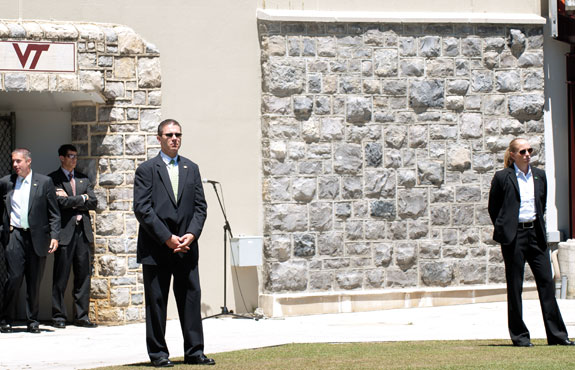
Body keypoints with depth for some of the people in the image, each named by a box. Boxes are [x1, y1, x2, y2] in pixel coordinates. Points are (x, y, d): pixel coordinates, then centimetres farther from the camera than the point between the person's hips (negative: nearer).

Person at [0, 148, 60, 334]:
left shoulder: (44, 182, 5)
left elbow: (54, 213, 4)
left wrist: (54, 236, -4)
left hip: (37, 237, 0)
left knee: (34, 281, 4)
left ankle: (32, 320, 13)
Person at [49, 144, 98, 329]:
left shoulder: (83, 179, 18)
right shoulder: (53, 179, 1)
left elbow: (93, 203, 7)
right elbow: (62, 202, -12)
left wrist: (71, 200, -3)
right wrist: (82, 198, -2)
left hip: (83, 231, 5)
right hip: (64, 231, -5)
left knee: (84, 274, 4)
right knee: (61, 276, -3)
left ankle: (81, 316, 9)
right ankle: (58, 316, 3)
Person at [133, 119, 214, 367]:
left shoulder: (191, 169, 14)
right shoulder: (146, 170, 0)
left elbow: (200, 206, 11)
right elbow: (142, 209, -8)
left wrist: (191, 234, -6)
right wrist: (166, 238, -13)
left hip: (186, 247, 4)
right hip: (156, 248, -4)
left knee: (191, 298, 3)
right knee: (156, 302, 1)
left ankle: (194, 351, 9)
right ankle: (158, 353, 7)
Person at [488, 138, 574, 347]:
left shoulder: (540, 176, 11)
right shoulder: (502, 177, -3)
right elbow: (493, 208, 4)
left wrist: (538, 227, 12)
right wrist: (504, 230, 3)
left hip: (536, 235, 4)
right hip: (514, 236, -4)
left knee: (546, 282, 1)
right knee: (515, 286, 1)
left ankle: (557, 334, 5)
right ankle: (519, 336, 8)